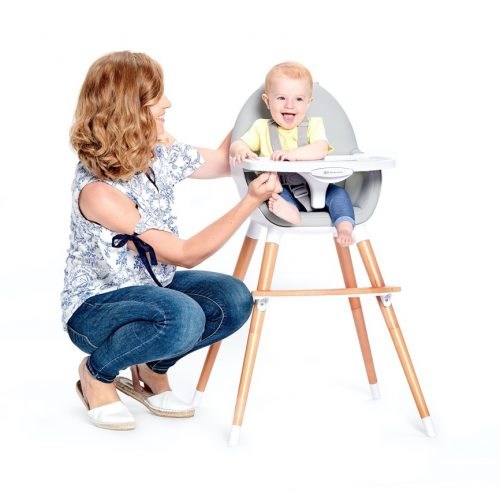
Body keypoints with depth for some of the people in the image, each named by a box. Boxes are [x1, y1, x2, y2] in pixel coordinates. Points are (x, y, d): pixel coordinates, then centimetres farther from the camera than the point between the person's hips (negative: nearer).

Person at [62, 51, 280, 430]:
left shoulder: (160, 151, -7)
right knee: (182, 317, -35)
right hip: (95, 305, -7)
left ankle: (152, 370, 8)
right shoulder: (97, 191, -30)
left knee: (233, 299, -17)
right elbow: (185, 254, -25)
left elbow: (223, 161, 11)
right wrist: (251, 202, -27)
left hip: (151, 286, 8)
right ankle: (97, 373, -5)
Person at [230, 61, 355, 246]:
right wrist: (241, 150, -27)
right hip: (279, 187, -1)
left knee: (338, 193, -24)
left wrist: (292, 153, -34)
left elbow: (321, 150, -15)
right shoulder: (262, 127, 10)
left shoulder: (314, 125, 6)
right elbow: (235, 145, 1)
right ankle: (291, 210, -59)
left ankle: (345, 227, -38)